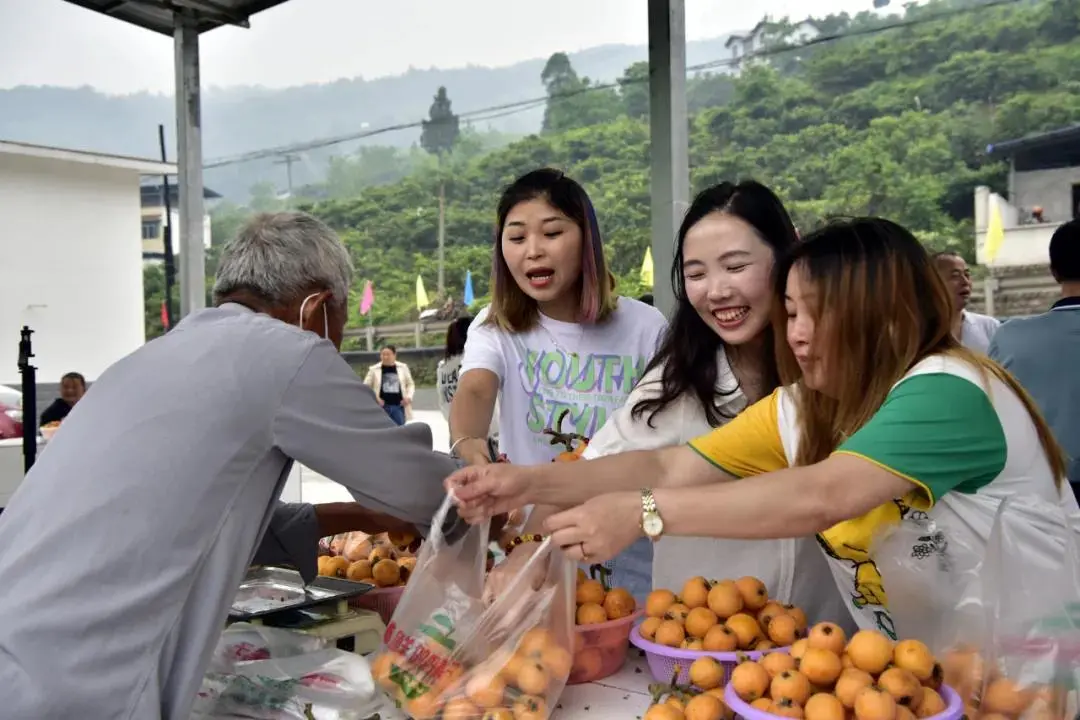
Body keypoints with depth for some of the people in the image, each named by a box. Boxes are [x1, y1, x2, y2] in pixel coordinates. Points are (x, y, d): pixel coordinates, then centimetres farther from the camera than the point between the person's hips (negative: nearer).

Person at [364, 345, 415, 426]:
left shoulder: (403, 367, 5)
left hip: (399, 406, 1)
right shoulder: (374, 369, 0)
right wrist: (375, 398, -7)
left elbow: (410, 384, 15)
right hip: (383, 406, -1)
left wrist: (409, 397, -1)